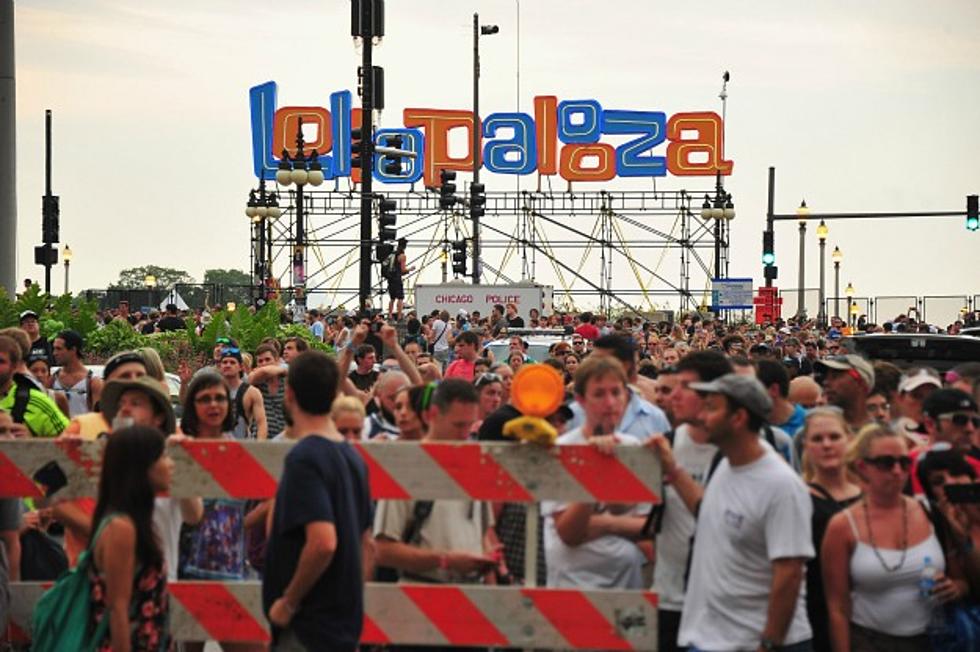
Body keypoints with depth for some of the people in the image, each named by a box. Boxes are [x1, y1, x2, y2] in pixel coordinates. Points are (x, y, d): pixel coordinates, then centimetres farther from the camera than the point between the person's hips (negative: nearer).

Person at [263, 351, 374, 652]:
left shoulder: (304, 458, -17)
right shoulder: (352, 456, 11)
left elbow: (323, 542, -28)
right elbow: (366, 545, 17)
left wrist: (288, 602, -17)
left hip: (308, 626, -9)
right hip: (346, 621, 9)